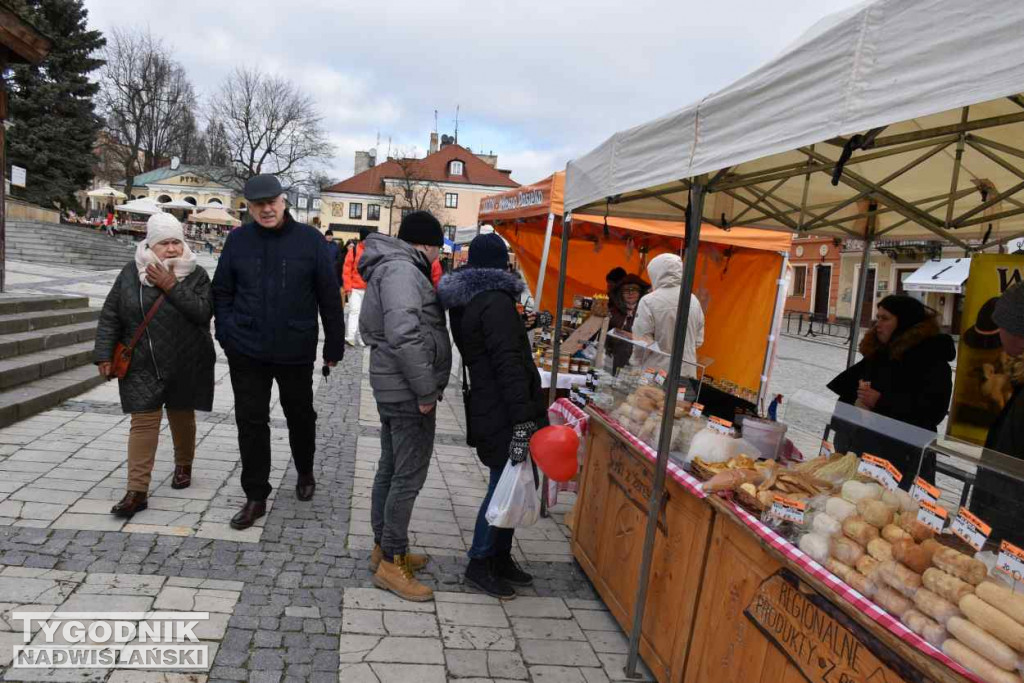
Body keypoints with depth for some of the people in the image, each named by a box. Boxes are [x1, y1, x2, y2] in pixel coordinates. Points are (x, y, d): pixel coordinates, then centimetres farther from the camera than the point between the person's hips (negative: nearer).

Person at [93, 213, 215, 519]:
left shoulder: (196, 275, -3)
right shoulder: (130, 274, 1)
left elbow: (203, 312, -18)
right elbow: (110, 316, 4)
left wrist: (172, 286, -22)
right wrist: (105, 355, -2)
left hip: (186, 366, 0)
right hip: (142, 367, 0)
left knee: (182, 417, 15)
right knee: (143, 422, -2)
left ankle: (183, 466, 38)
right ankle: (137, 491, 0)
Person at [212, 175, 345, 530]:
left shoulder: (309, 239, -6)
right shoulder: (238, 240, 0)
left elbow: (330, 297, -3)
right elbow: (222, 292, 9)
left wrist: (334, 346, -2)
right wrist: (227, 334, 1)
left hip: (296, 351, -1)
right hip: (246, 351, 1)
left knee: (300, 417, 16)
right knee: (251, 422, 5)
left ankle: (305, 474, 42)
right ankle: (255, 497, 19)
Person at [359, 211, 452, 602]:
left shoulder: (390, 268, 16)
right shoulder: (401, 270, -17)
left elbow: (371, 327, 21)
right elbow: (405, 334, -28)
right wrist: (426, 391, -23)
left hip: (391, 385, 11)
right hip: (408, 390, -11)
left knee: (391, 468, 17)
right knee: (409, 475, -3)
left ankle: (384, 548, 30)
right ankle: (391, 564, 8)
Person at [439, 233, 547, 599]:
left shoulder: (464, 301, 14)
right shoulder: (496, 302, -17)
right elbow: (508, 363, -23)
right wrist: (523, 420, -25)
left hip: (486, 407, 10)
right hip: (503, 414, -10)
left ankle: (500, 557, 29)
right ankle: (480, 564, 14)